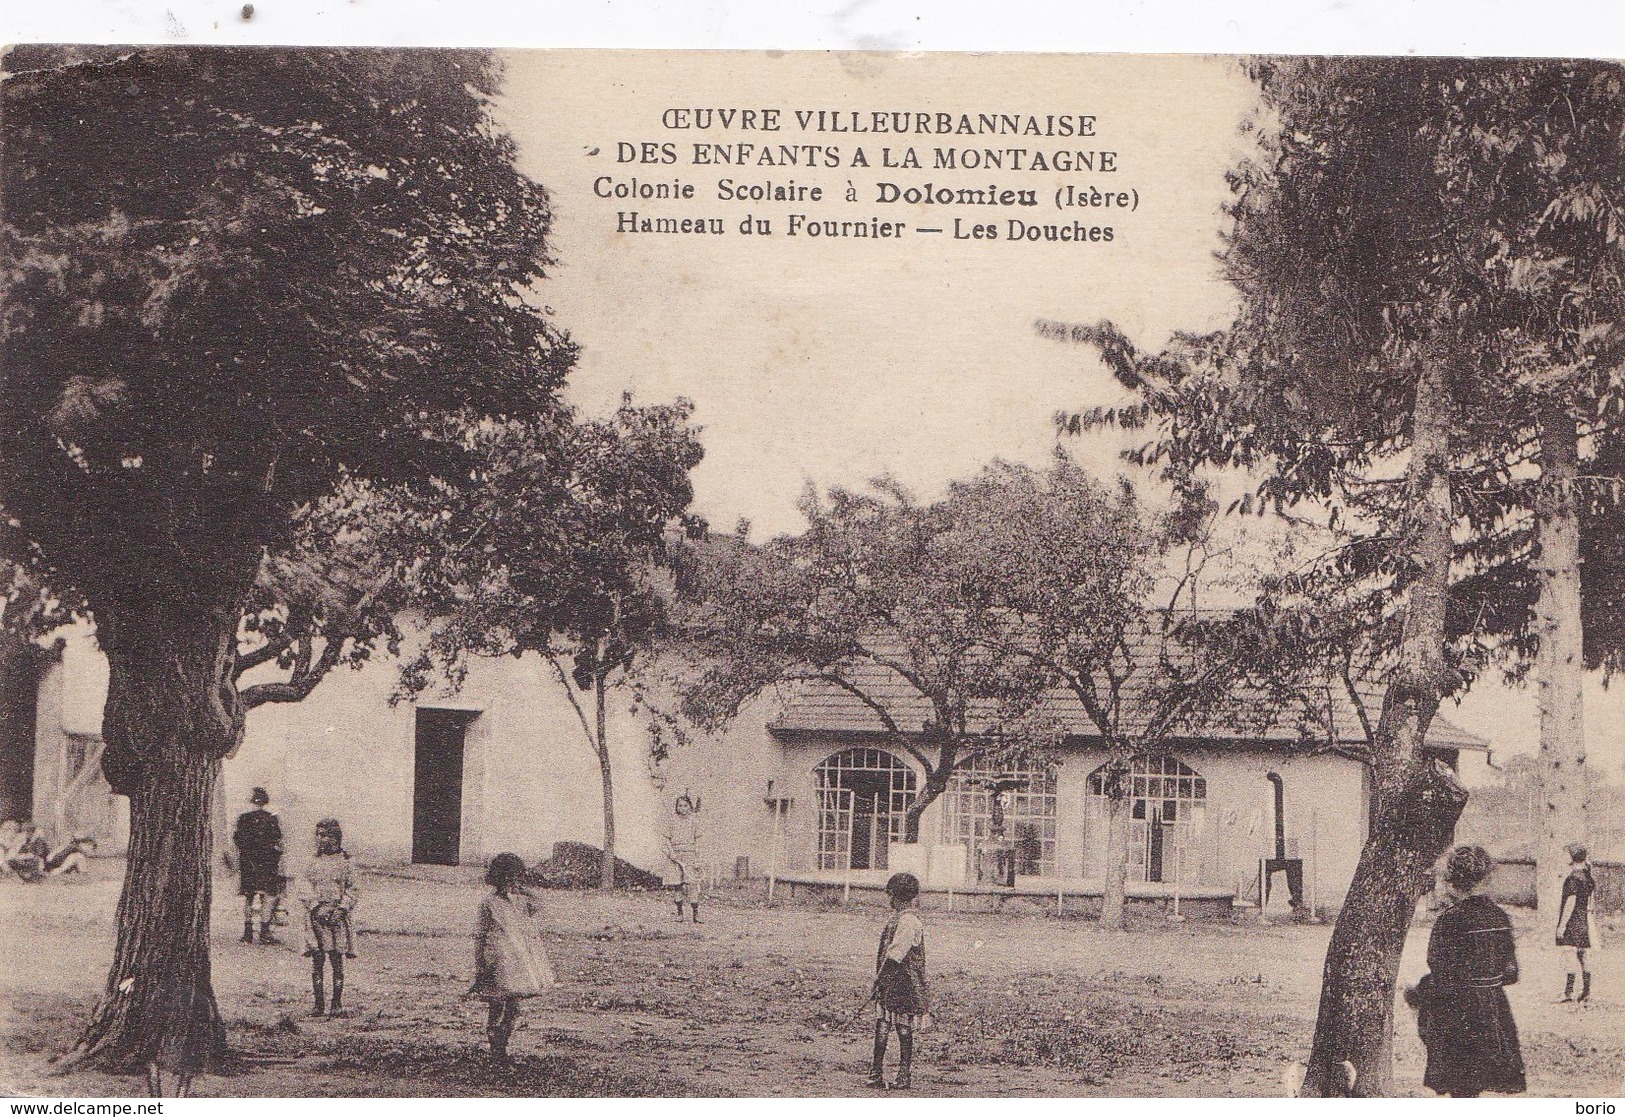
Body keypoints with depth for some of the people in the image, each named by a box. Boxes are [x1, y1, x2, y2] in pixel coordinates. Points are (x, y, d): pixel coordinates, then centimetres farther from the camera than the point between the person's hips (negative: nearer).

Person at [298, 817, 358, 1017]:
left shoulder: (343, 862, 4)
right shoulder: (313, 862, 9)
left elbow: (351, 891, 4)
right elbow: (304, 888, 3)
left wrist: (342, 909, -10)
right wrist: (317, 906, -11)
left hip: (337, 916, -2)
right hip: (316, 915, 2)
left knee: (337, 961, -1)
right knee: (316, 961, 1)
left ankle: (337, 1003, 5)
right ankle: (318, 1003, 6)